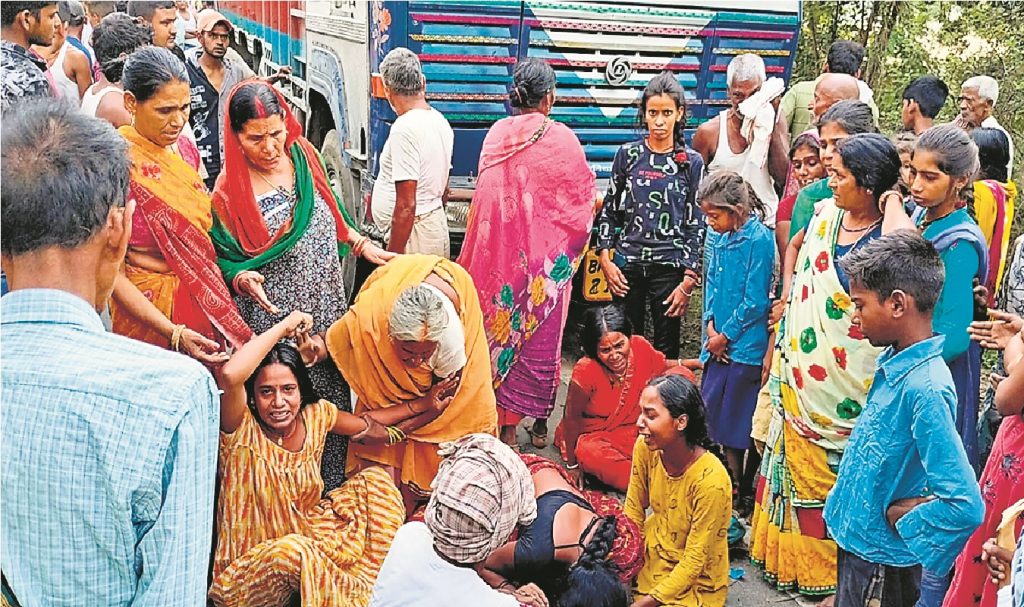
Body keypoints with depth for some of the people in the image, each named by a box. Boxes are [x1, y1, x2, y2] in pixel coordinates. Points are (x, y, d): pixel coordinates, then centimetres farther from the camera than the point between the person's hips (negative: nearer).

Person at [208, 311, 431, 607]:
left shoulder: (315, 415, -4)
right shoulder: (242, 430, -21)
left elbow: (366, 424, 16)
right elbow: (229, 375, -43)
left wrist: (424, 405, 12)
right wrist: (285, 326, -32)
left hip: (305, 533, 7)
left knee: (374, 479, 0)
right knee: (295, 550, -38)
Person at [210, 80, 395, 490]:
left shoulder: (303, 155, 0)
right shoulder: (228, 191, -13)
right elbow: (223, 260, -5)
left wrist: (364, 246, 7)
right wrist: (243, 279, -25)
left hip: (328, 306, 5)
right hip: (276, 318, -5)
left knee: (335, 397, 12)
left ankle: (335, 487, 30)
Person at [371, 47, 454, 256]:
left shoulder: (404, 129, -19)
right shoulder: (441, 121, 9)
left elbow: (406, 206, -22)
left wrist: (392, 259, -19)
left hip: (412, 237, -9)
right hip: (437, 225, 9)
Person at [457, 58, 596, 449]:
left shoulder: (496, 134, -3)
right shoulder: (562, 139, -10)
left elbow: (485, 194, 5)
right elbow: (582, 199, -1)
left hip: (502, 250, 2)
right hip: (547, 252, -2)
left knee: (502, 326, 11)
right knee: (542, 335, 9)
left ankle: (505, 421, 16)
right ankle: (540, 422, 19)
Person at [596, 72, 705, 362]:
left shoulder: (692, 162, 1)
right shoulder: (628, 154, 5)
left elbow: (697, 224, 0)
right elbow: (608, 210, 10)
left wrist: (689, 280, -5)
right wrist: (606, 259, 0)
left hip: (669, 266, -1)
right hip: (627, 264, 1)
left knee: (666, 349, 3)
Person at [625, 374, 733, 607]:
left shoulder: (711, 481, -30)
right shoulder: (645, 448, -13)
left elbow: (693, 562, -22)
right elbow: (633, 514, -2)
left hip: (694, 584, -5)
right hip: (652, 555, 5)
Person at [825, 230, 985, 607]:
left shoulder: (925, 387, -29)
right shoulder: (891, 362, -2)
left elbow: (965, 506, -32)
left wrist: (899, 517, -18)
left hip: (881, 561, -8)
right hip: (857, 537, 8)